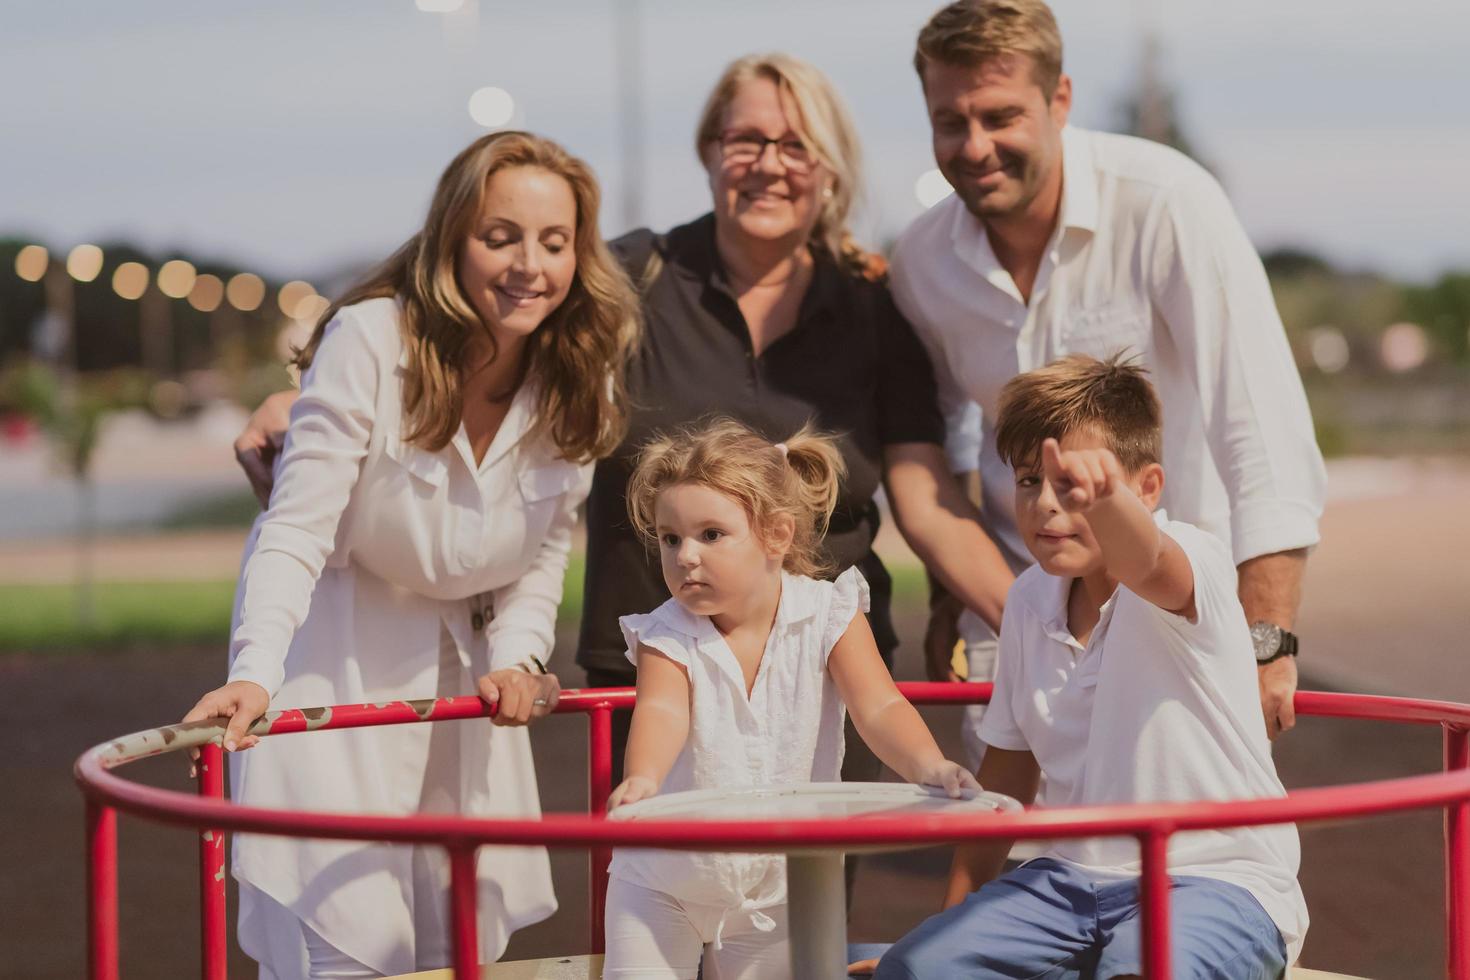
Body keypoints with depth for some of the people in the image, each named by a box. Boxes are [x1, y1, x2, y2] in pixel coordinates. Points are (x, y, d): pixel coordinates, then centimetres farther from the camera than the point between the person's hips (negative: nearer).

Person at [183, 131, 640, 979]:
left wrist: (519, 656, -12)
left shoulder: (578, 382, -5)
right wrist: (255, 675, -39)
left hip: (463, 668, 5)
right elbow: (297, 529, -26)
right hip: (335, 659, -5)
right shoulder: (369, 341, -21)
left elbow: (546, 548, 5)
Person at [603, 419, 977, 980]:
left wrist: (927, 765, -43)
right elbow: (663, 712, -32)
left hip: (778, 885, 1)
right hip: (668, 877, 0)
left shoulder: (827, 616, -10)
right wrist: (642, 778, -55)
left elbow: (879, 710, -21)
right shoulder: (666, 638, -13)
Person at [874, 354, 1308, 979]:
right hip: (1075, 876, 6)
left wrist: (1100, 493, -62)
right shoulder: (1029, 599, 7)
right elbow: (1007, 772, 17)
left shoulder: (1193, 564, -13)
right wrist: (958, 909, 17)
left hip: (1218, 878, -6)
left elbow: (1144, 565, -40)